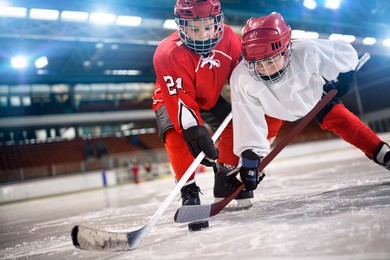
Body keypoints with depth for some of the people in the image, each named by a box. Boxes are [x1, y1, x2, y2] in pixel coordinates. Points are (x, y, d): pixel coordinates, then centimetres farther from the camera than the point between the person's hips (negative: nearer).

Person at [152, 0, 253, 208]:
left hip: (209, 98, 5)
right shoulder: (168, 54, -35)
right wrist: (194, 131, -45)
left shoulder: (228, 38, -20)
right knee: (176, 135, -30)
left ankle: (225, 180, 9)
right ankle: (189, 189, -13)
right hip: (171, 99, -5)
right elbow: (180, 99, -38)